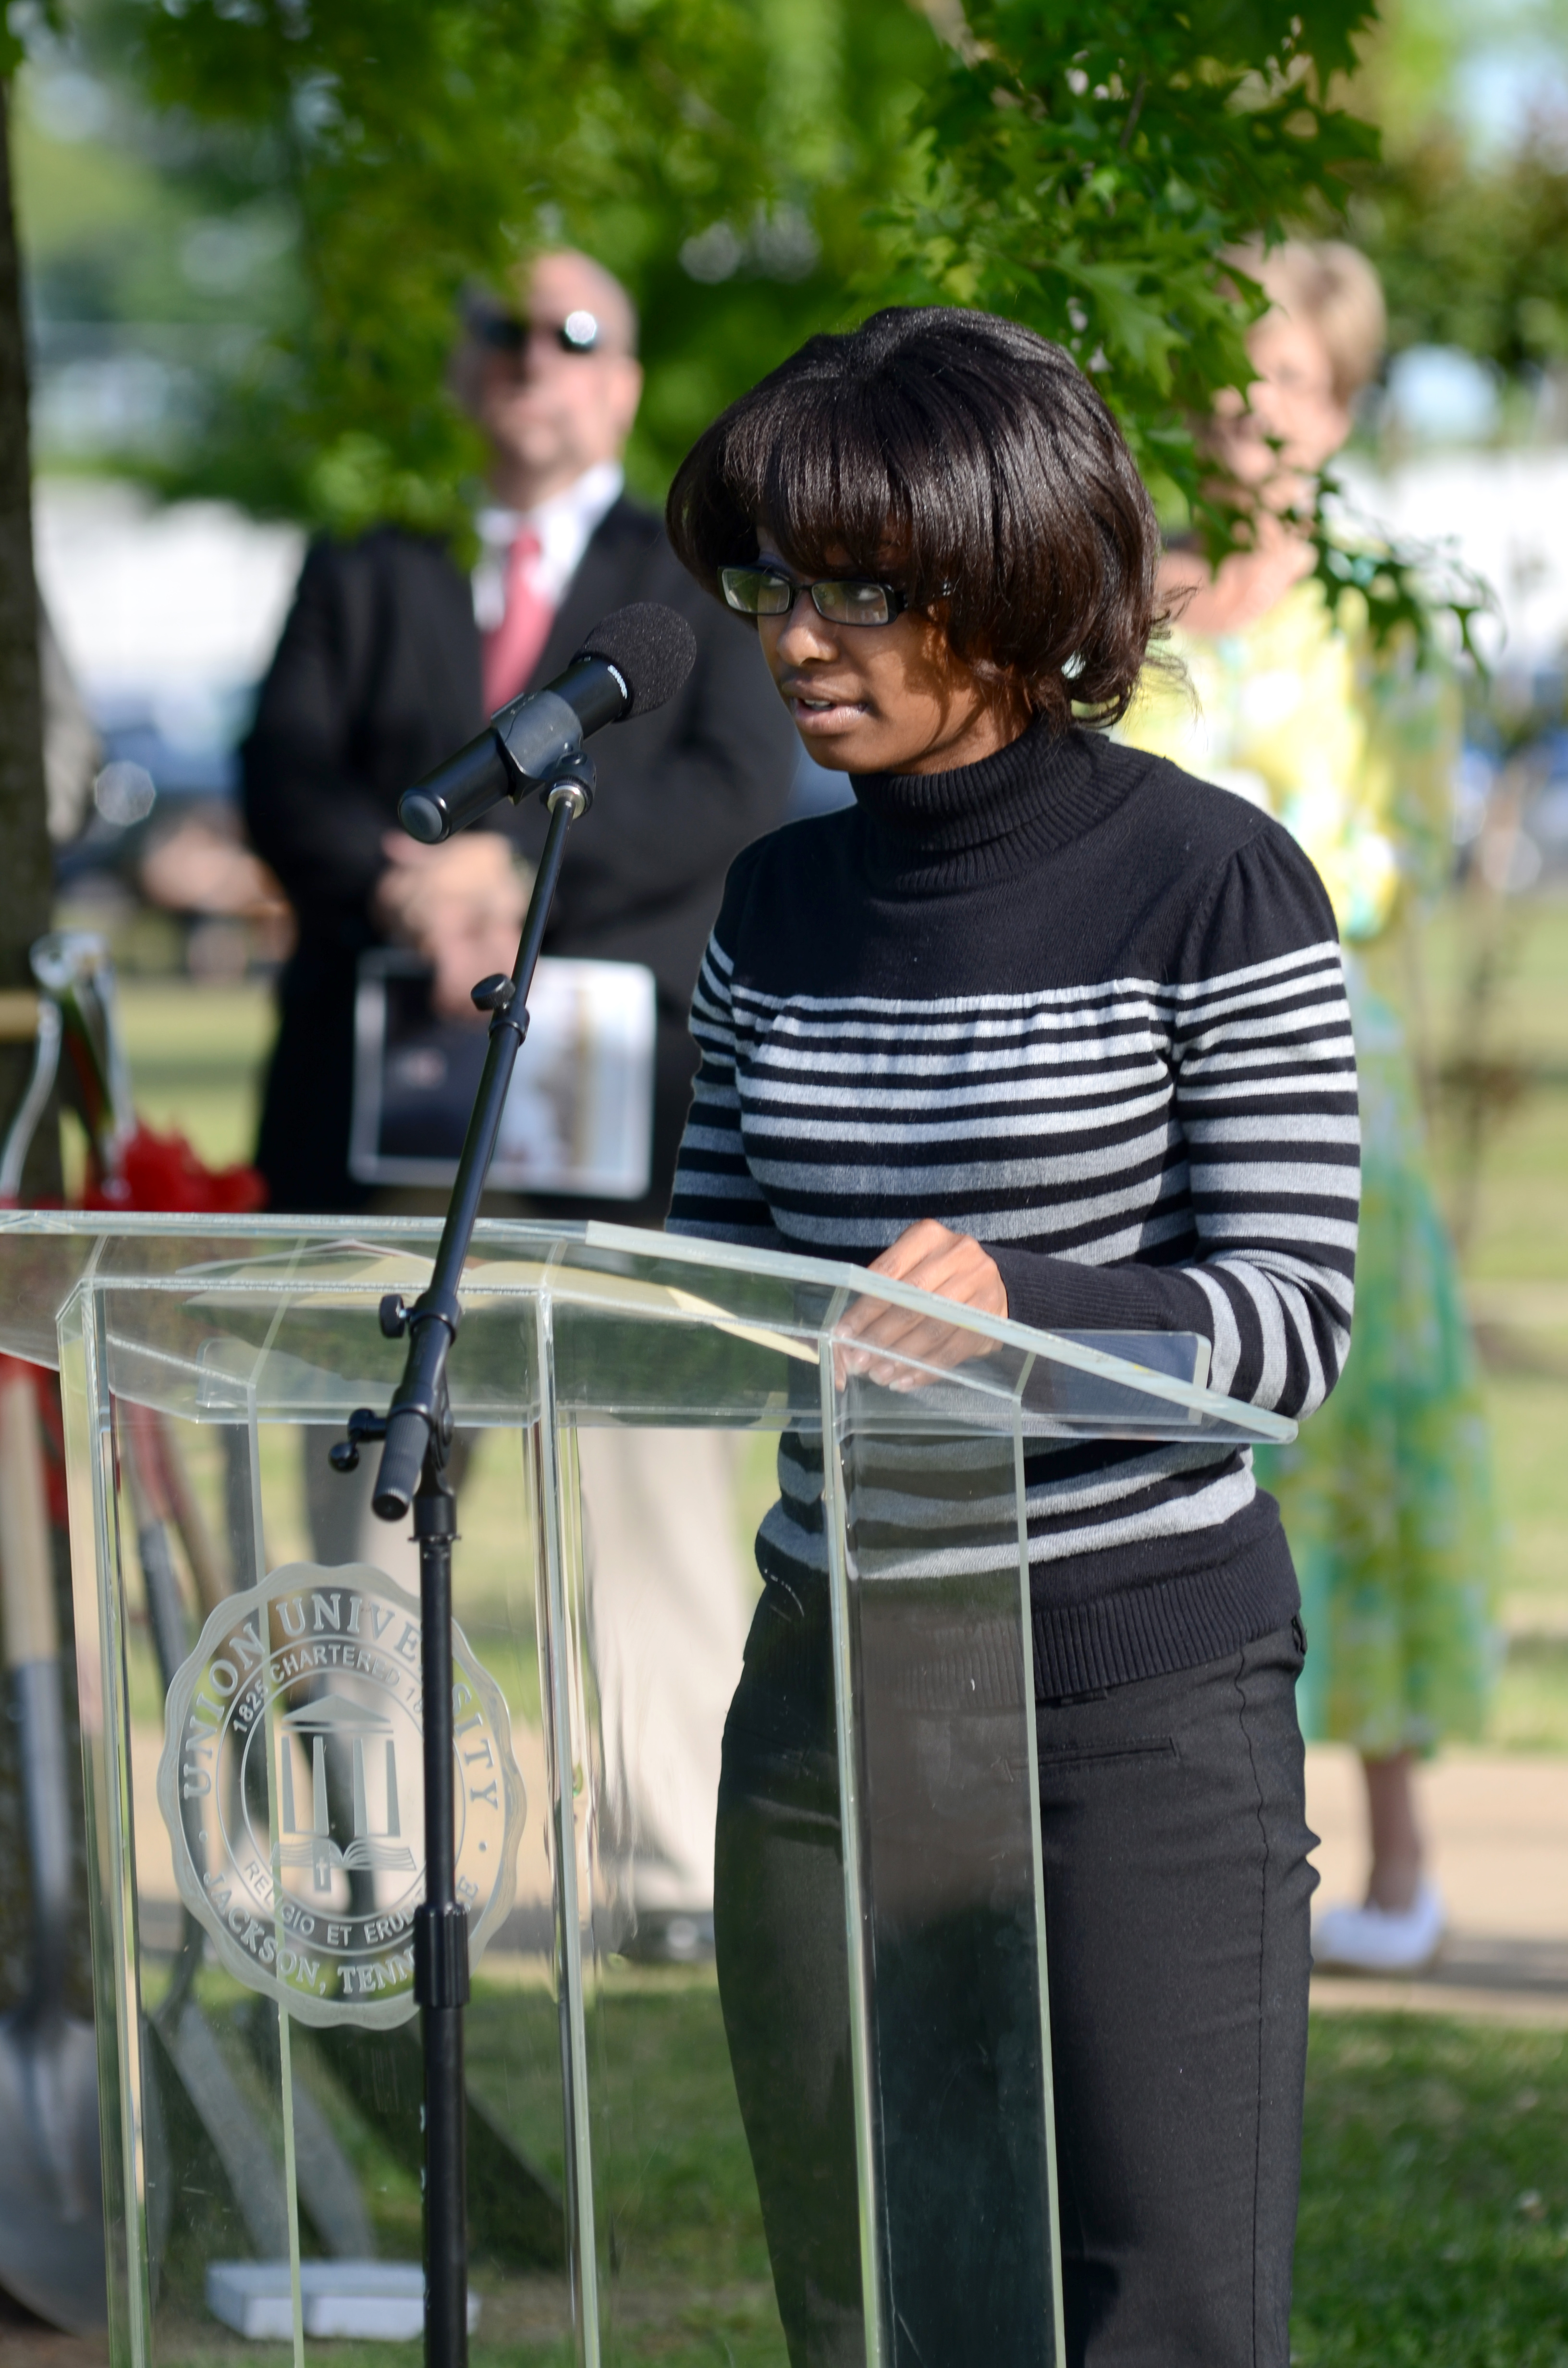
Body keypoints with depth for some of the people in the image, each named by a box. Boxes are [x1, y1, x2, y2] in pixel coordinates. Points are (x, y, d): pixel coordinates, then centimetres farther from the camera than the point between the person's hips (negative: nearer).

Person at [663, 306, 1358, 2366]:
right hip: (835, 1676, 6)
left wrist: (1021, 1304, -28)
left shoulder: (1210, 885, -8)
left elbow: (1295, 1319, -11)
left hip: (1144, 1678, -6)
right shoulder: (781, 906, 9)